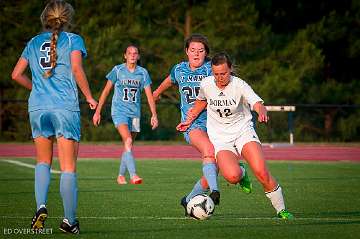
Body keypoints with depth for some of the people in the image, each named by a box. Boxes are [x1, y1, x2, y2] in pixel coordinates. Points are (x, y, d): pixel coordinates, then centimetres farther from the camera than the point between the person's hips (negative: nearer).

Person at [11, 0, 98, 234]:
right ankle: (69, 220, 0)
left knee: (43, 161, 17)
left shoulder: (34, 43, 15)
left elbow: (16, 74, 14)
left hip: (38, 107, 4)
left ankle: (41, 206, -4)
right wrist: (89, 97, -3)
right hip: (66, 107, -3)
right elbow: (76, 69, -12)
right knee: (69, 167, 1)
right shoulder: (73, 40, 3)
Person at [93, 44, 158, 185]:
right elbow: (106, 91, 3)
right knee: (128, 141, -22)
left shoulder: (143, 73, 5)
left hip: (135, 113, 4)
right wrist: (97, 111, 2)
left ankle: (121, 176, 25)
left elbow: (149, 95, 5)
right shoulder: (117, 70, -2)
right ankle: (133, 175, -30)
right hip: (119, 110, -4)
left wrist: (154, 115, -4)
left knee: (128, 145, 9)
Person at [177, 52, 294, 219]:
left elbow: (258, 104, -29)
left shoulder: (239, 85, -14)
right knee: (232, 176, -26)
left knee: (261, 172, -22)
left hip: (243, 131, -1)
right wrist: (189, 120, 23)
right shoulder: (206, 84, -5)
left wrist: (262, 112, -52)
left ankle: (281, 210, -4)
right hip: (220, 138, 1)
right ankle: (241, 174, 13)